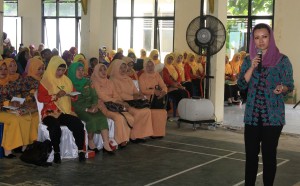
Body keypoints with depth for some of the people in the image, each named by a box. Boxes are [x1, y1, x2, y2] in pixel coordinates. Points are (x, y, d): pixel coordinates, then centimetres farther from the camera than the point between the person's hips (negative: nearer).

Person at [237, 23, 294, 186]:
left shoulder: (282, 60, -2)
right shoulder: (248, 60, 8)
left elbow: (289, 85, -2)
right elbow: (241, 85, 1)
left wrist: (282, 89, -24)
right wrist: (252, 67, -12)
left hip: (273, 115, -3)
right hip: (252, 115, 3)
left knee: (269, 154, 1)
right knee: (251, 154, 5)